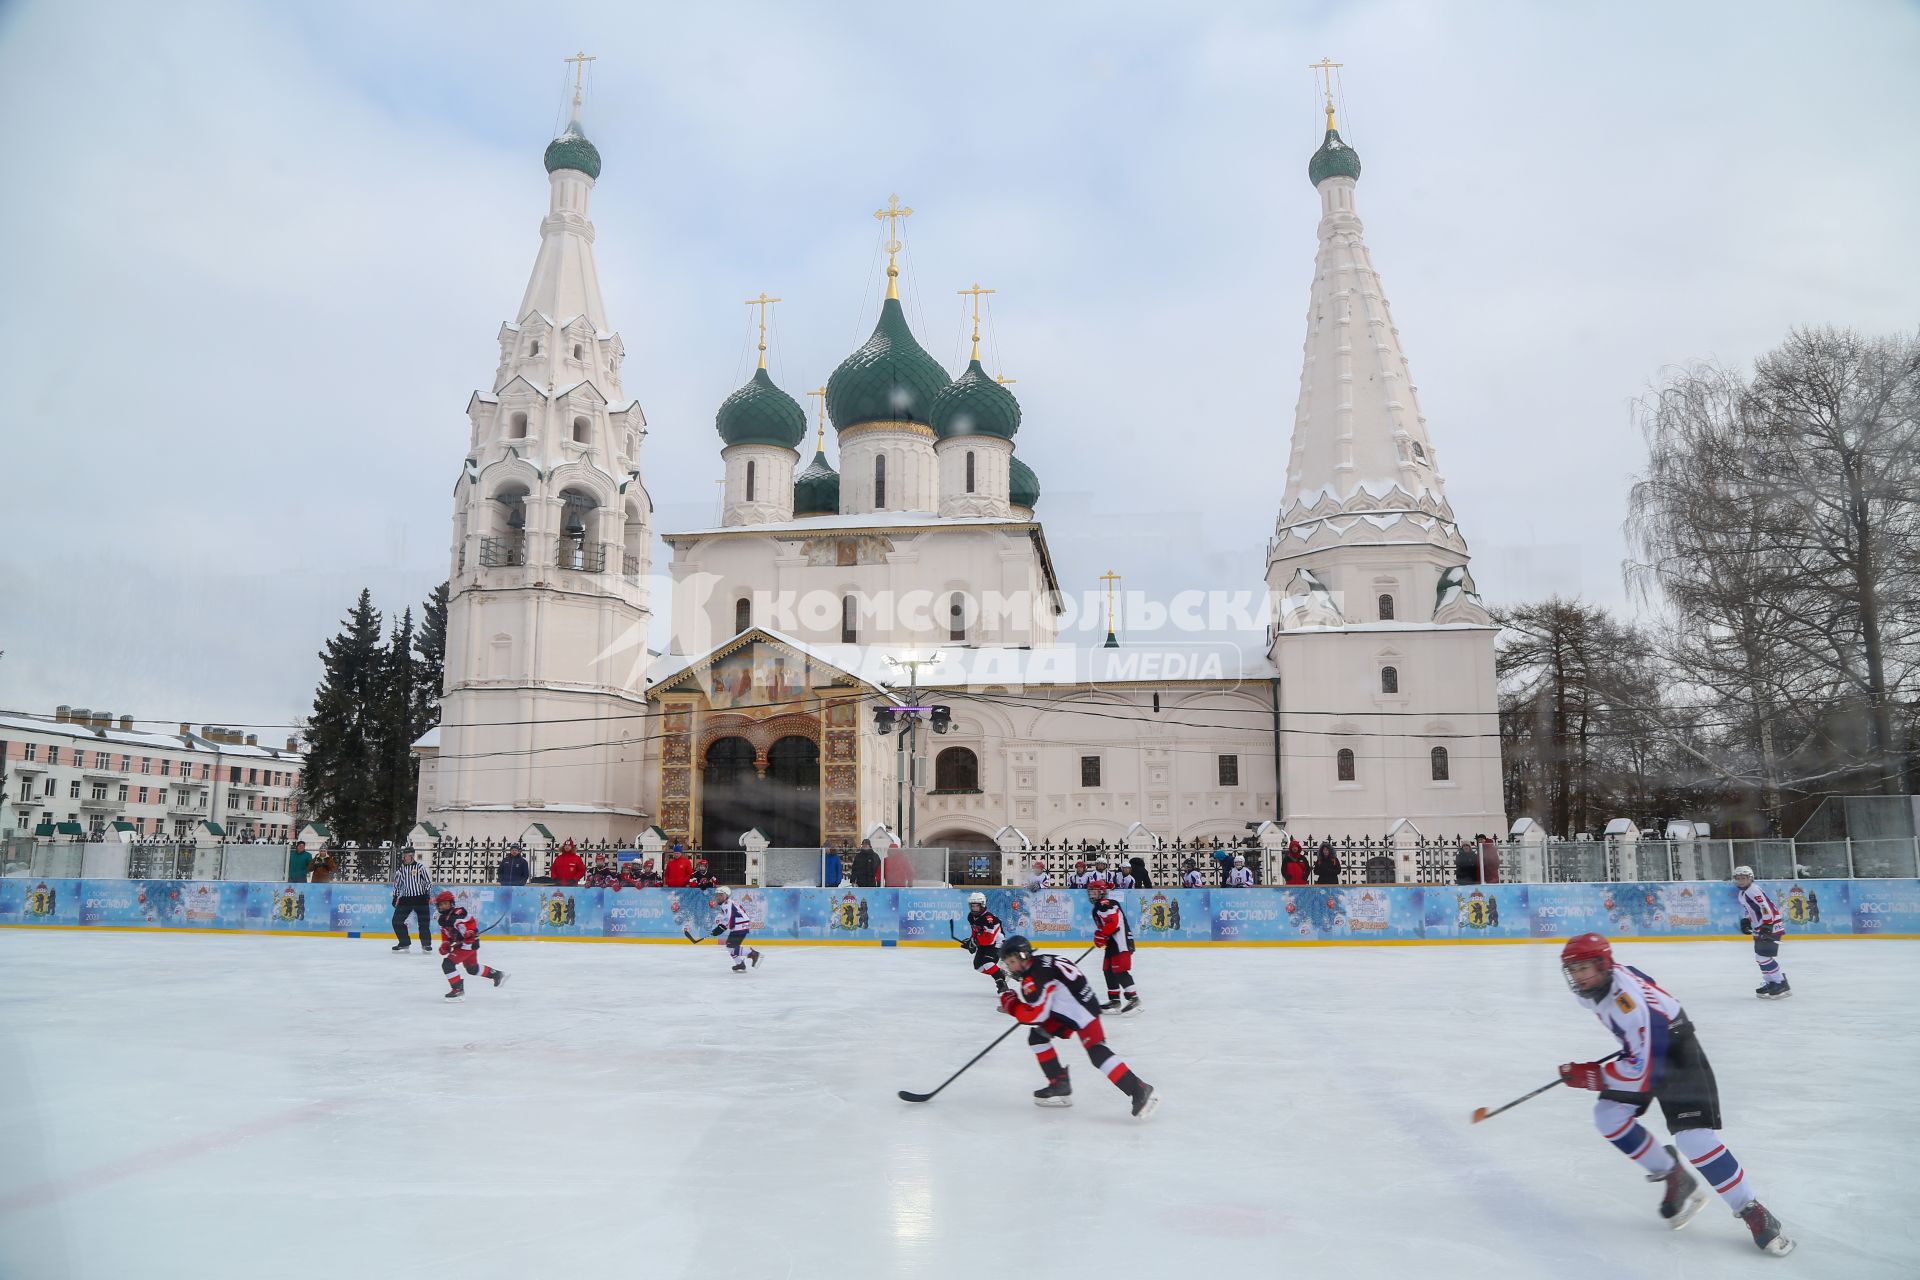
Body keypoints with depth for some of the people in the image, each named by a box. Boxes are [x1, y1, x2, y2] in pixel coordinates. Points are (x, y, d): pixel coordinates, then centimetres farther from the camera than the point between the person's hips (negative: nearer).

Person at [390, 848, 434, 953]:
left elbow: (428, 881, -2)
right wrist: (395, 897, 13)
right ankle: (404, 943, 13)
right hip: (406, 899, 4)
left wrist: (428, 894, -10)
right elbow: (397, 884, 18)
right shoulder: (400, 869, 8)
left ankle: (426, 944, 3)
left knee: (423, 921, -8)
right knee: (397, 920, -1)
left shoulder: (419, 867, -4)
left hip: (420, 898, -4)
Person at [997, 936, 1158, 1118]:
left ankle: (1139, 1090, -25)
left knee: (1096, 1051, -23)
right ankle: (1060, 1086, 13)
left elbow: (1035, 1015, -21)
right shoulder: (1039, 962, 10)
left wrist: (1012, 1004, -8)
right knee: (1037, 1036, 10)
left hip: (1082, 1010, -11)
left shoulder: (1035, 976, -20)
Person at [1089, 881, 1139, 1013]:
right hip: (1112, 942, 11)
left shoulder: (1106, 904, -13)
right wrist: (1098, 934, 11)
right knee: (1108, 970, 13)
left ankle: (1133, 997, -18)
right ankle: (1114, 999, 20)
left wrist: (1101, 935, -18)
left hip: (1121, 940, -11)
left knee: (1120, 970, -16)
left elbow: (1113, 922, -24)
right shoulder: (1098, 907, 22)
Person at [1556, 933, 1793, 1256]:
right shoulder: (1600, 981, -10)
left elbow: (1641, 1070, -34)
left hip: (1674, 1049, -9)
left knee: (1694, 1136, -20)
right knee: (1608, 1117, -5)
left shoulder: (1627, 1001, -37)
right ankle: (1674, 1178, 13)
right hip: (1642, 1046, 9)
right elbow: (1643, 984, 15)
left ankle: (1752, 1212, -4)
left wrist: (1588, 1075, -27)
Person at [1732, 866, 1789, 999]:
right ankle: (1771, 983, 23)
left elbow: (1766, 908, -27)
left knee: (1764, 955, -14)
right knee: (1760, 956, 14)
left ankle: (1782, 985, -10)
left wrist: (1767, 927, -30)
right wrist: (1745, 921, 13)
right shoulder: (1743, 893, 13)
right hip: (1760, 928, 11)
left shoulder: (1753, 891, -19)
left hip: (1772, 925, -11)